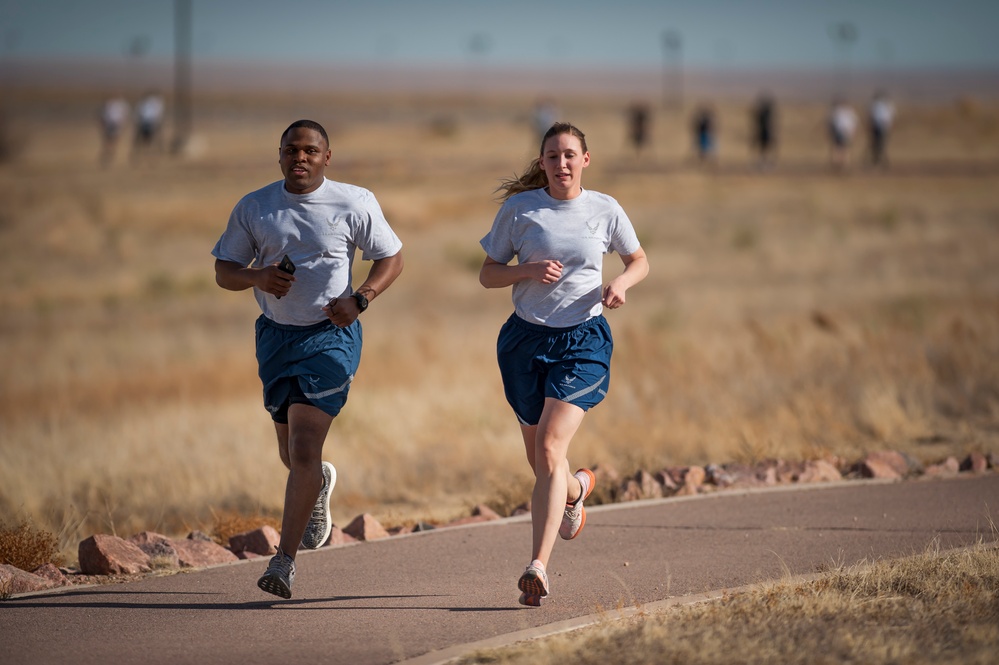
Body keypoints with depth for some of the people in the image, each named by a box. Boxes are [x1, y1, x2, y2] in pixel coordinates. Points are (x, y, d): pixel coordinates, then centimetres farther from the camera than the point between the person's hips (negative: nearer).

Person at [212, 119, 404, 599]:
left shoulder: (354, 204, -5)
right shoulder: (253, 208, 1)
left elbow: (392, 258, 3)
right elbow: (224, 272, 5)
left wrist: (360, 298, -14)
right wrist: (259, 277, -18)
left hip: (330, 336, -4)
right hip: (275, 335, 4)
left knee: (303, 451, -15)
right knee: (292, 454, 15)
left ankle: (285, 559, -9)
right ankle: (320, 485, 53)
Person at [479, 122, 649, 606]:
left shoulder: (605, 211, 2)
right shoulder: (519, 208, 0)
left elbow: (639, 261, 17)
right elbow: (488, 275, 4)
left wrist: (621, 283, -6)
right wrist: (528, 271, -16)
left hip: (583, 341, -2)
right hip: (525, 338, 2)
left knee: (549, 448, -18)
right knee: (539, 458, 11)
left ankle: (538, 566, -23)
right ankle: (576, 489, 49)